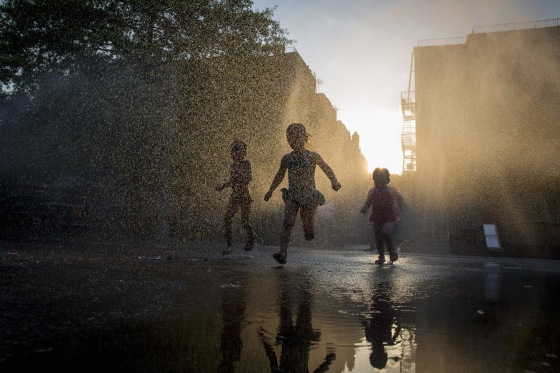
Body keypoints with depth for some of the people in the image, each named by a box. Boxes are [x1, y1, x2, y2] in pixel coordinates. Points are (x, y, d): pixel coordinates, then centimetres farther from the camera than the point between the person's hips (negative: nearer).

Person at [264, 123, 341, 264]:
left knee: (307, 224, 5)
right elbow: (279, 175, 22)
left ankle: (308, 232, 44)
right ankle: (283, 254, -22)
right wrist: (271, 190, 24)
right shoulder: (286, 159, 7)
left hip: (309, 197, -1)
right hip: (292, 196, 1)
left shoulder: (313, 156, -1)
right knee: (287, 222, -19)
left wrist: (334, 182, -5)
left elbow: (327, 169, 9)